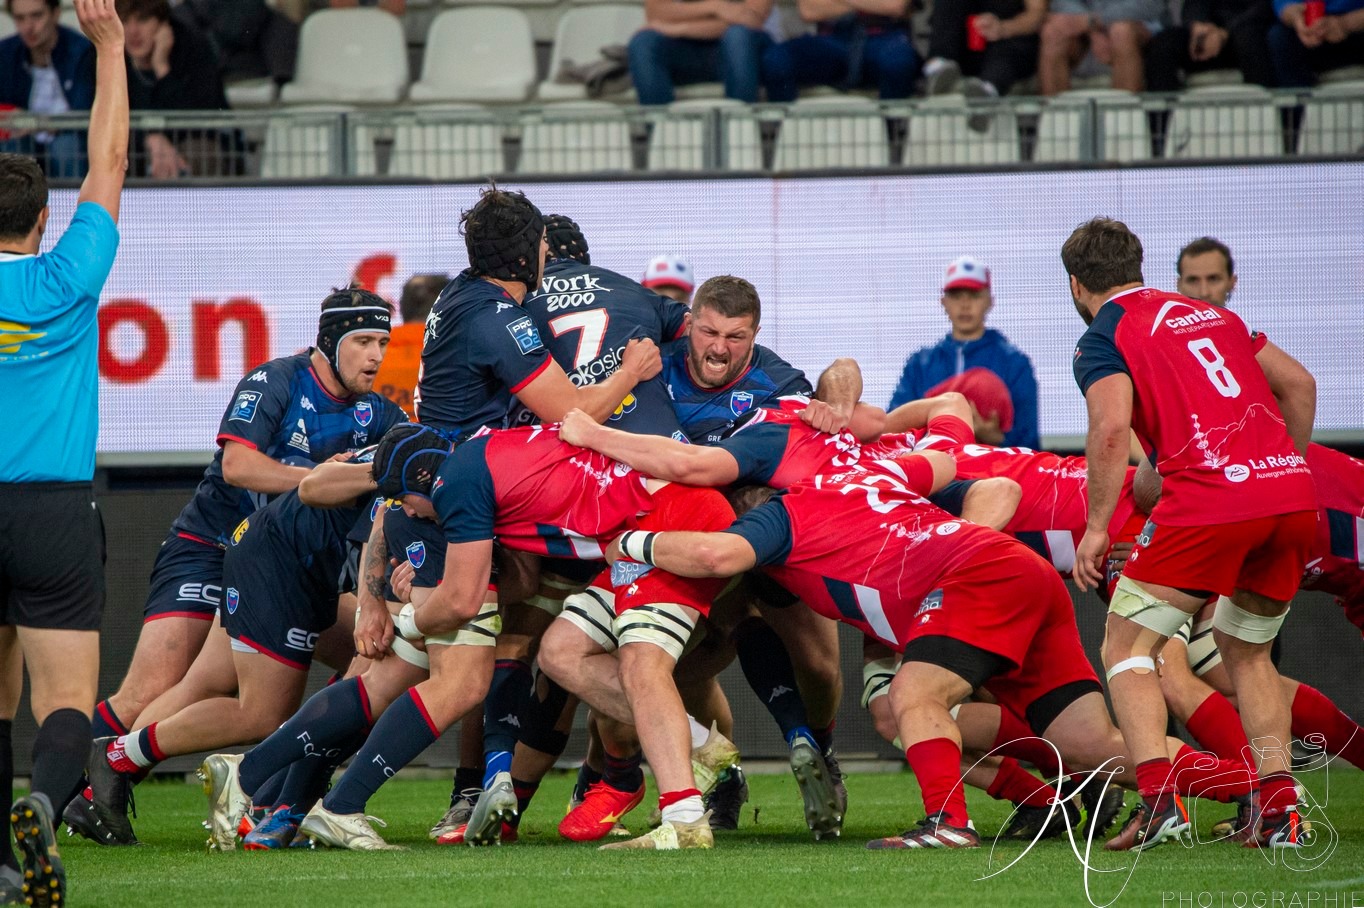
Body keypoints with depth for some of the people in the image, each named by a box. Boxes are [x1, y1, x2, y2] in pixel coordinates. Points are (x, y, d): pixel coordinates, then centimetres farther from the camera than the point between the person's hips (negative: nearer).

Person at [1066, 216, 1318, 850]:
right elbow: (1297, 382, 26)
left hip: (1208, 502, -6)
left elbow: (1112, 426, -12)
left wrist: (1096, 528, -6)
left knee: (1126, 649, 6)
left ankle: (1159, 797, -13)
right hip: (1293, 495, 6)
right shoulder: (1210, 316, 26)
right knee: (1247, 650, 24)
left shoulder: (1103, 339, 5)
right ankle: (1279, 807, 10)